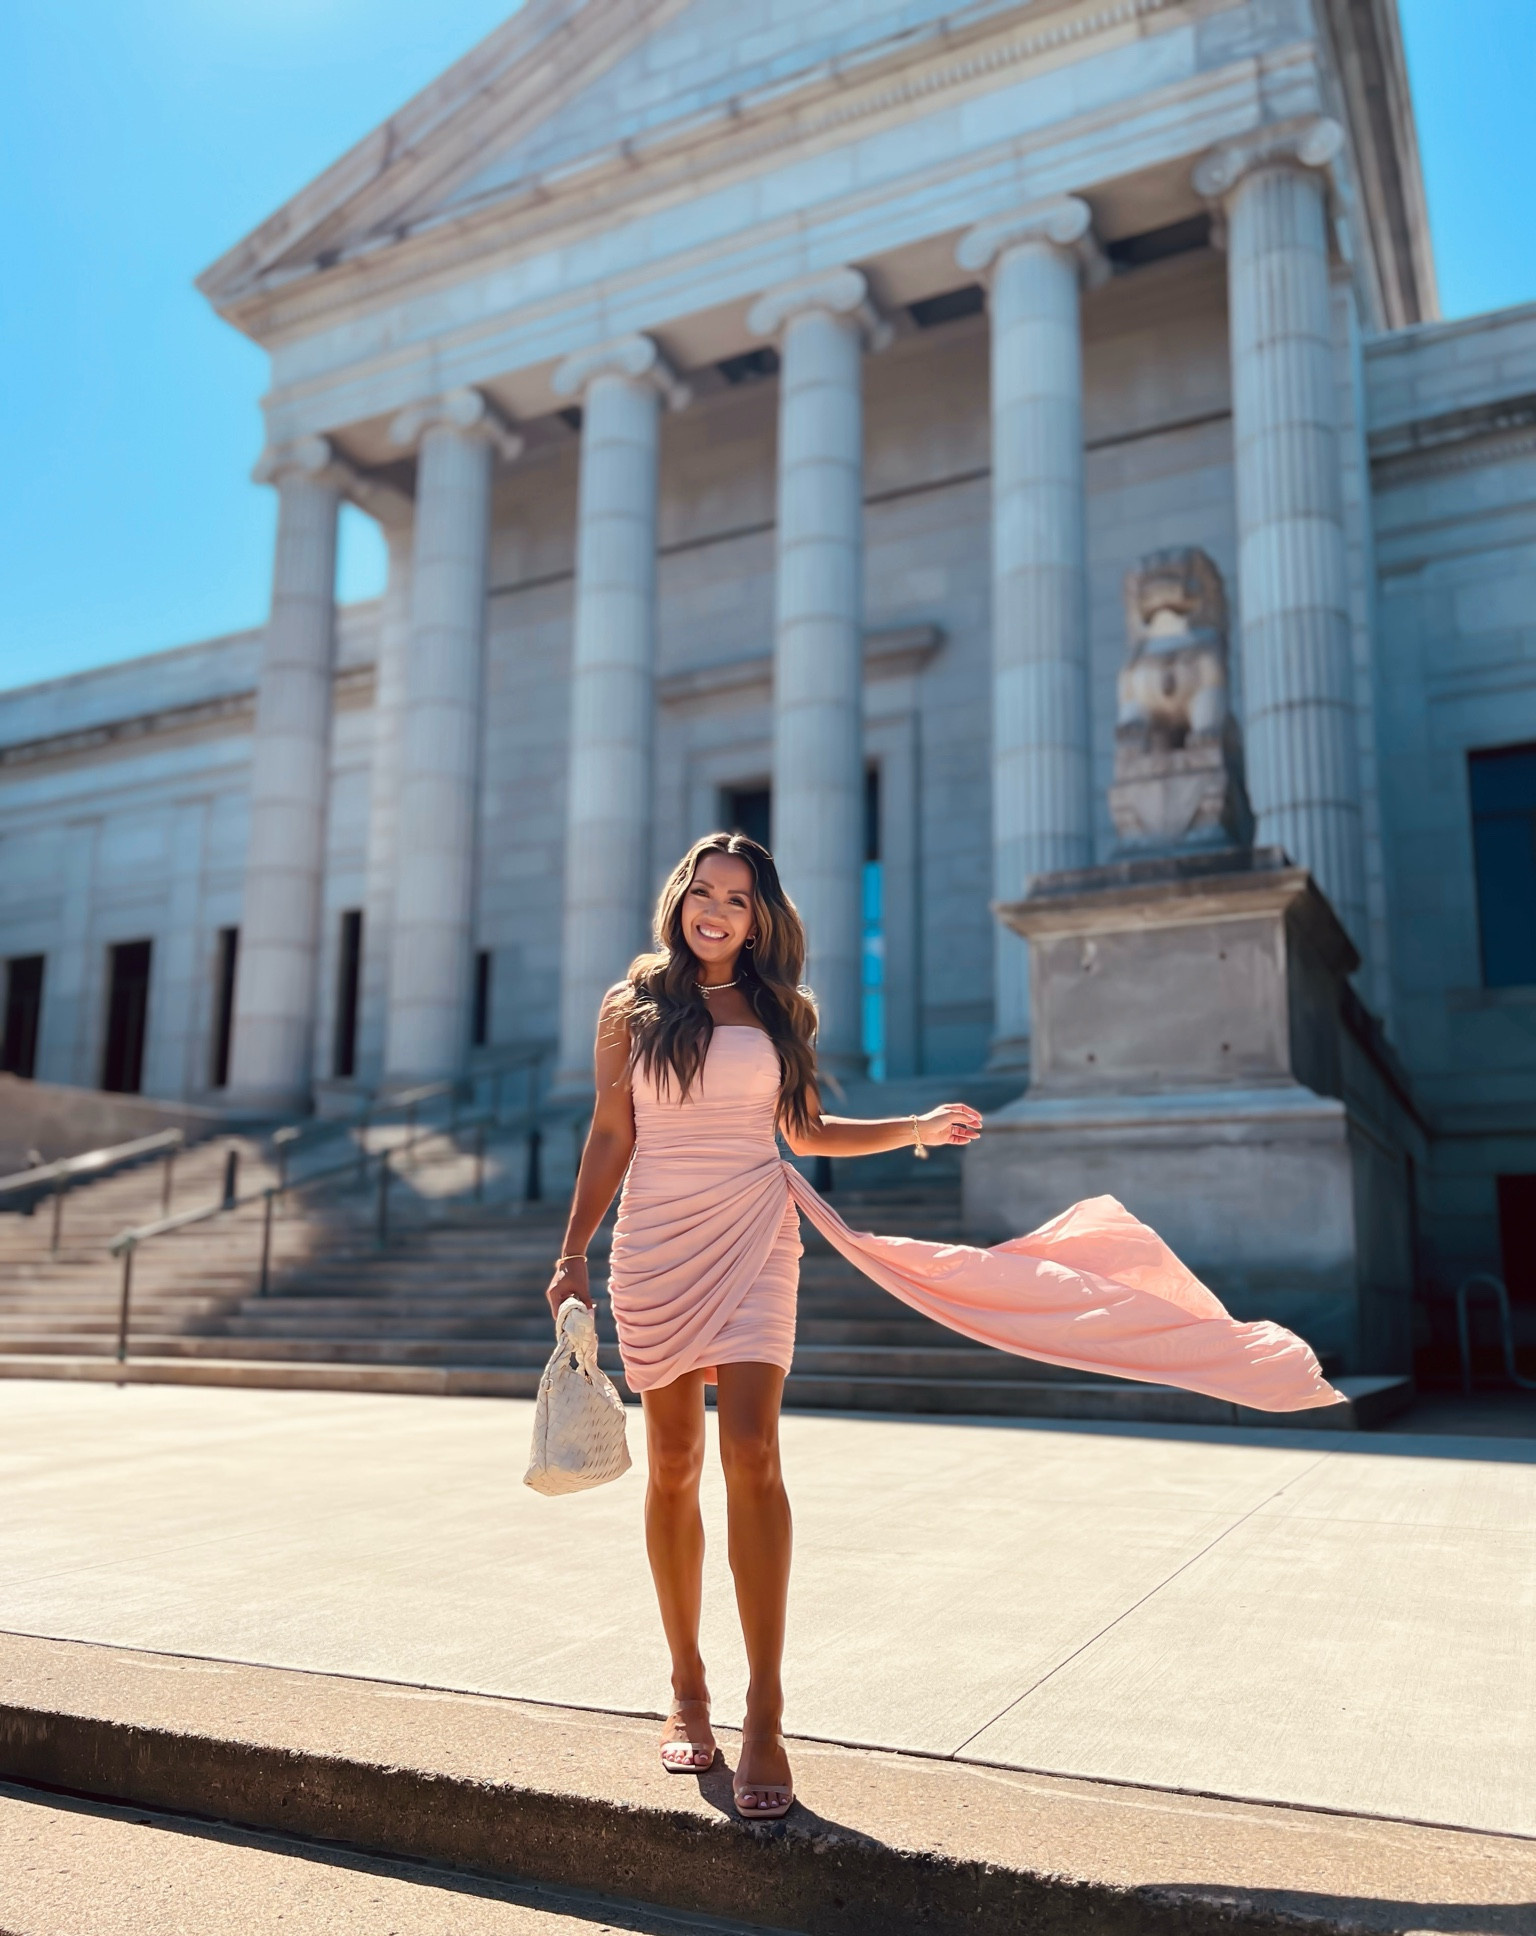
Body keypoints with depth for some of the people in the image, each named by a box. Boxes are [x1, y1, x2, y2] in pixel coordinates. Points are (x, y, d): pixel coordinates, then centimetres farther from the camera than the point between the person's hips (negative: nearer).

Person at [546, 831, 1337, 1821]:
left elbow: (803, 1130, 16)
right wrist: (573, 1254, 3)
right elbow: (610, 1137, 7)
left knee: (749, 1453, -13)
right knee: (673, 1466, 7)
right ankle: (687, 1692, 23)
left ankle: (765, 1720, -6)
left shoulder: (778, 1010, 8)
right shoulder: (632, 1006, 6)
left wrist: (920, 1128, 10)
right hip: (655, 1247, 1)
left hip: (751, 1238, -1)